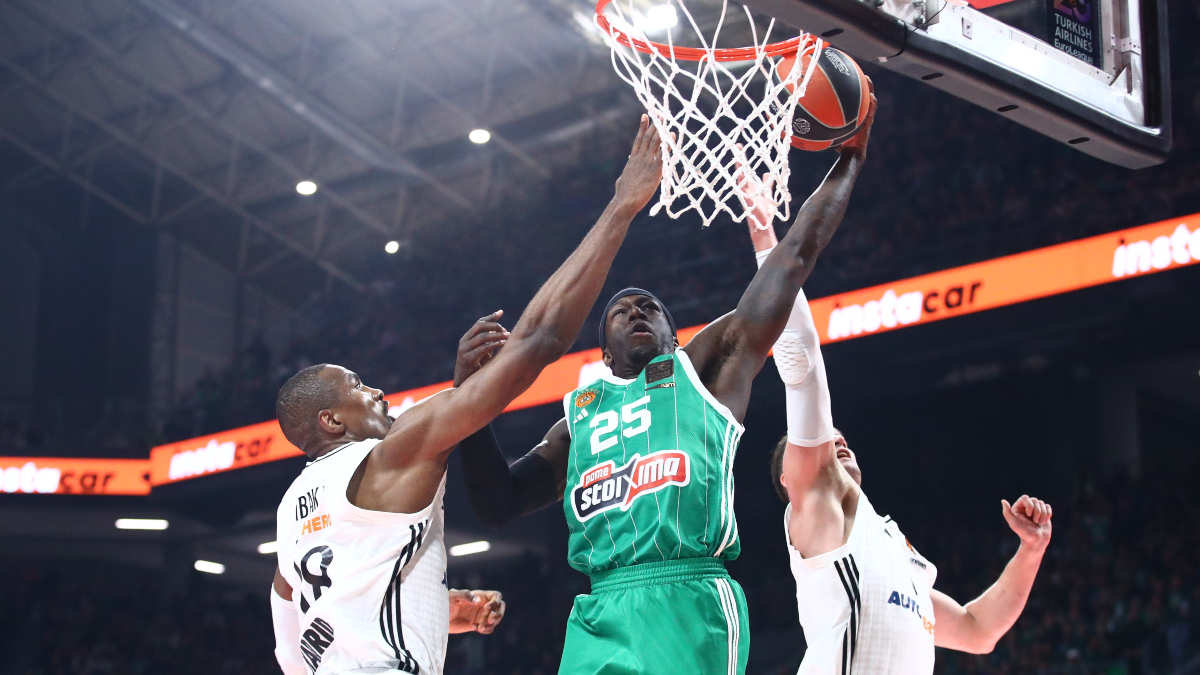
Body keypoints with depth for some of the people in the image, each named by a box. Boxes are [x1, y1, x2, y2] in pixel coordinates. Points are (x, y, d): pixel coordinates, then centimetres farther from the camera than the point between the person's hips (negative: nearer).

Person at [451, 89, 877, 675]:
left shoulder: (704, 367, 17)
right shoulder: (578, 413, 27)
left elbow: (796, 257, 16)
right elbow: (498, 504, 21)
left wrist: (850, 158, 18)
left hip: (688, 602, -3)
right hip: (597, 619, 3)